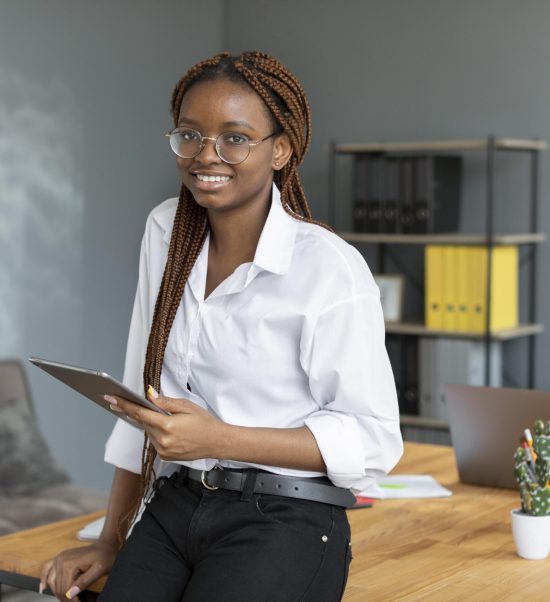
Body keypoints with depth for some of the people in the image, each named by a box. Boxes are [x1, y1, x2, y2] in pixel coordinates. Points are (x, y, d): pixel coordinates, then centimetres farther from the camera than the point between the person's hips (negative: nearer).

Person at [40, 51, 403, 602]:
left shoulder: (331, 270, -12)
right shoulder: (166, 231, 7)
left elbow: (373, 439, -10)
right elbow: (141, 395, 11)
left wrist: (219, 438, -19)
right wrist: (110, 542, 12)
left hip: (284, 525, -4)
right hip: (172, 511, 5)